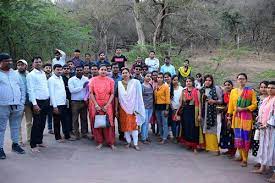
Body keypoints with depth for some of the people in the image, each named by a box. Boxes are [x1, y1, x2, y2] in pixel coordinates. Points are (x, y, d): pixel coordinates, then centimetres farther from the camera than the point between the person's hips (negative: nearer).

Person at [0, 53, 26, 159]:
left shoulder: (15, 74, 14)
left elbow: (22, 88, 16)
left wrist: (22, 102, 7)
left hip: (17, 106, 4)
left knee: (16, 126, 13)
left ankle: (15, 144, 26)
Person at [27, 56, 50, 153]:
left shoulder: (43, 73, 14)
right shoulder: (31, 75, -6)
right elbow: (30, 90, -12)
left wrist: (48, 101, 9)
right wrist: (34, 104, -18)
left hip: (46, 101, 6)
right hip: (38, 101, -6)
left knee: (42, 123, 12)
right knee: (36, 124, -4)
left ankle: (39, 141, 24)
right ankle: (33, 145, 4)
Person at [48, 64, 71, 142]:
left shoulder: (61, 78, 13)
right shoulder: (51, 79, -9)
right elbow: (51, 93, -14)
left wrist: (65, 99, 9)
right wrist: (54, 106, -17)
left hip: (63, 103, 7)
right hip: (57, 104, -7)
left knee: (65, 120, 11)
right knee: (57, 122, 4)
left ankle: (67, 135, 21)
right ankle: (58, 137, 14)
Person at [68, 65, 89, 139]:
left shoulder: (86, 79, 5)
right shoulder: (71, 80, -2)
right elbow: (72, 90, -14)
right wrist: (82, 87, -15)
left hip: (84, 101, 2)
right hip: (75, 102, -2)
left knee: (84, 118, 8)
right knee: (75, 119, 1)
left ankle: (84, 133, 18)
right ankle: (76, 135, 8)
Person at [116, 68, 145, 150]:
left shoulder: (135, 82, -3)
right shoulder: (119, 84, 3)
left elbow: (138, 96, -3)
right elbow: (117, 97, 6)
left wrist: (137, 108, -6)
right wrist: (116, 109, 4)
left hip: (133, 107, -2)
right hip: (123, 108, 2)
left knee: (134, 125, -3)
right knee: (125, 125, 5)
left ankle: (136, 143, 4)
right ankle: (128, 142, 17)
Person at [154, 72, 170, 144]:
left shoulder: (166, 86, -7)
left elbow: (167, 98, -10)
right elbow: (155, 97, 12)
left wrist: (167, 109, -13)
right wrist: (154, 106, 5)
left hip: (163, 106, -6)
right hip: (157, 106, 6)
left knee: (164, 123, -2)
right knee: (159, 123, 14)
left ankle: (164, 138, 3)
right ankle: (161, 136, 25)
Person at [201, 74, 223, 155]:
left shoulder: (216, 88, 0)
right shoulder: (202, 89, 12)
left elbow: (221, 100, 1)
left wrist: (214, 101, -16)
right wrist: (202, 98, -3)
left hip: (212, 112, -4)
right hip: (204, 112, 4)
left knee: (212, 129, -8)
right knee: (206, 129, 5)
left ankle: (215, 148, -2)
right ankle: (207, 146, 13)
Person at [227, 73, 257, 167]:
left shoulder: (250, 91, -2)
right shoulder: (233, 91, 9)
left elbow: (254, 105, -3)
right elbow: (231, 105, 11)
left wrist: (243, 109, -14)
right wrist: (229, 117, 9)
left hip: (246, 117, -4)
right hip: (236, 117, 4)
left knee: (245, 138, -2)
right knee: (238, 137, 7)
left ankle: (245, 159, 7)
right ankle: (241, 156, 23)